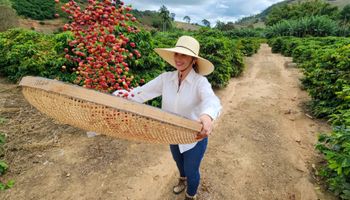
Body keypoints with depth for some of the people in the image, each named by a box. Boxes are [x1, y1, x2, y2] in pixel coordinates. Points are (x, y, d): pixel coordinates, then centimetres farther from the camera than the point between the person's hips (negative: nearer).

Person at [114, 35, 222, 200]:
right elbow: (142, 92, -15)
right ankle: (183, 180, 69)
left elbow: (211, 100, -44)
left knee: (191, 171, 19)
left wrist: (207, 115, -67)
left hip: (195, 138, -4)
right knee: (179, 163, 33)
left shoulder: (200, 82, -25)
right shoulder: (166, 78, -12)